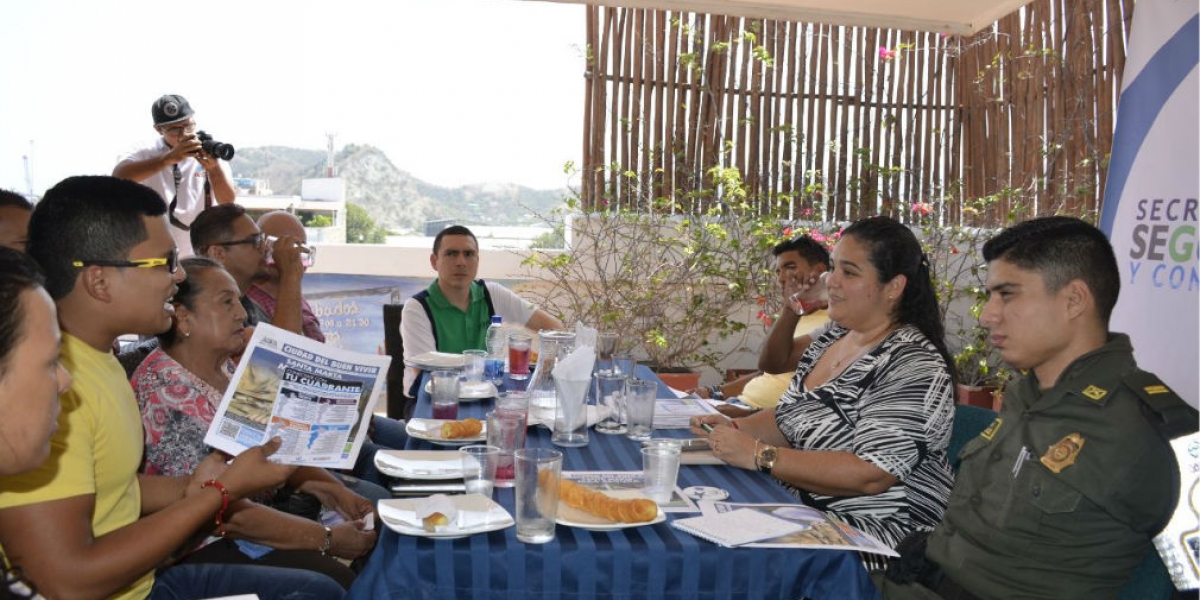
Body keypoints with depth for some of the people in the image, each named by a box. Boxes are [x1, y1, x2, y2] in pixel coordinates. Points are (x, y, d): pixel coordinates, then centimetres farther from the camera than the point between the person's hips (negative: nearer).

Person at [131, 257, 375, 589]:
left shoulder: (224, 368, 4)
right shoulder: (167, 395, -24)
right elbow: (227, 513, -26)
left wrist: (336, 491, -5)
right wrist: (327, 539, -23)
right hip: (204, 541, -9)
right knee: (337, 581, -21)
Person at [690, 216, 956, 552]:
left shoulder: (913, 366, -16)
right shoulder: (831, 340, 10)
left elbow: (869, 476, -24)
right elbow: (791, 419, 20)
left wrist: (758, 455, -23)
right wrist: (735, 429, 0)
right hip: (801, 511, 8)